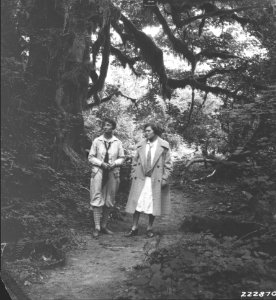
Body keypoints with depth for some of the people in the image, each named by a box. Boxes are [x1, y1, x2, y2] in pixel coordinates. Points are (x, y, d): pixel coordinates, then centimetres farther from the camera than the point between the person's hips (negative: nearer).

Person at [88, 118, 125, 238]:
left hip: (112, 173, 2)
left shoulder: (117, 142, 1)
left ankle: (104, 226, 20)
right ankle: (97, 227, 1)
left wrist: (114, 163, -12)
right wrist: (101, 163, -13)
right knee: (97, 199, -5)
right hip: (98, 173, -2)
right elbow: (90, 157, 2)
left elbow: (122, 158, 7)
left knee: (109, 201, 8)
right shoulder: (97, 141, -1)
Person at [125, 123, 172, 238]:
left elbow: (168, 163, -1)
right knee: (137, 203, 0)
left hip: (156, 180, -2)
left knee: (153, 205, 5)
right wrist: (134, 175, 5)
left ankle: (149, 228, 19)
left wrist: (164, 178, -7)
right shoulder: (141, 145, 7)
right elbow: (135, 162, 13)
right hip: (140, 179, 2)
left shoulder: (164, 145, -1)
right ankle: (134, 228, 9)